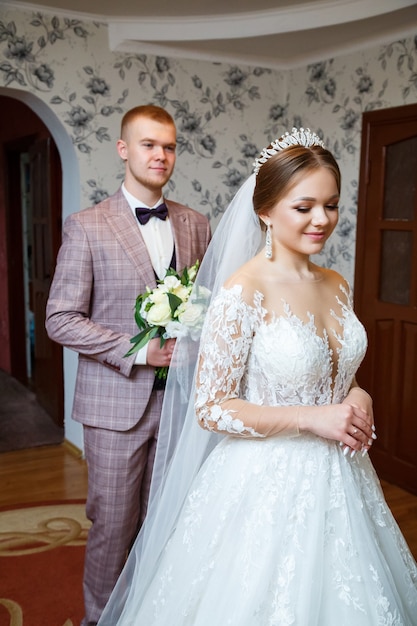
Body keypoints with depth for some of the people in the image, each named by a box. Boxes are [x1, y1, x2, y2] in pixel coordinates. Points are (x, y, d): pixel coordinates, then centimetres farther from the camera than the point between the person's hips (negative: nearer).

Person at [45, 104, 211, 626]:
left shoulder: (195, 225, 8)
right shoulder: (86, 227, -5)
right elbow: (60, 320, -9)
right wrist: (139, 351, -16)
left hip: (182, 398, 4)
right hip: (116, 401, -3)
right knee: (113, 524, 9)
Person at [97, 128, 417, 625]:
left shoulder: (337, 286, 3)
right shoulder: (243, 291, -18)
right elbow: (209, 409, -17)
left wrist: (358, 399, -6)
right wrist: (312, 419, -20)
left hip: (337, 478, 7)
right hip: (268, 483, -6)